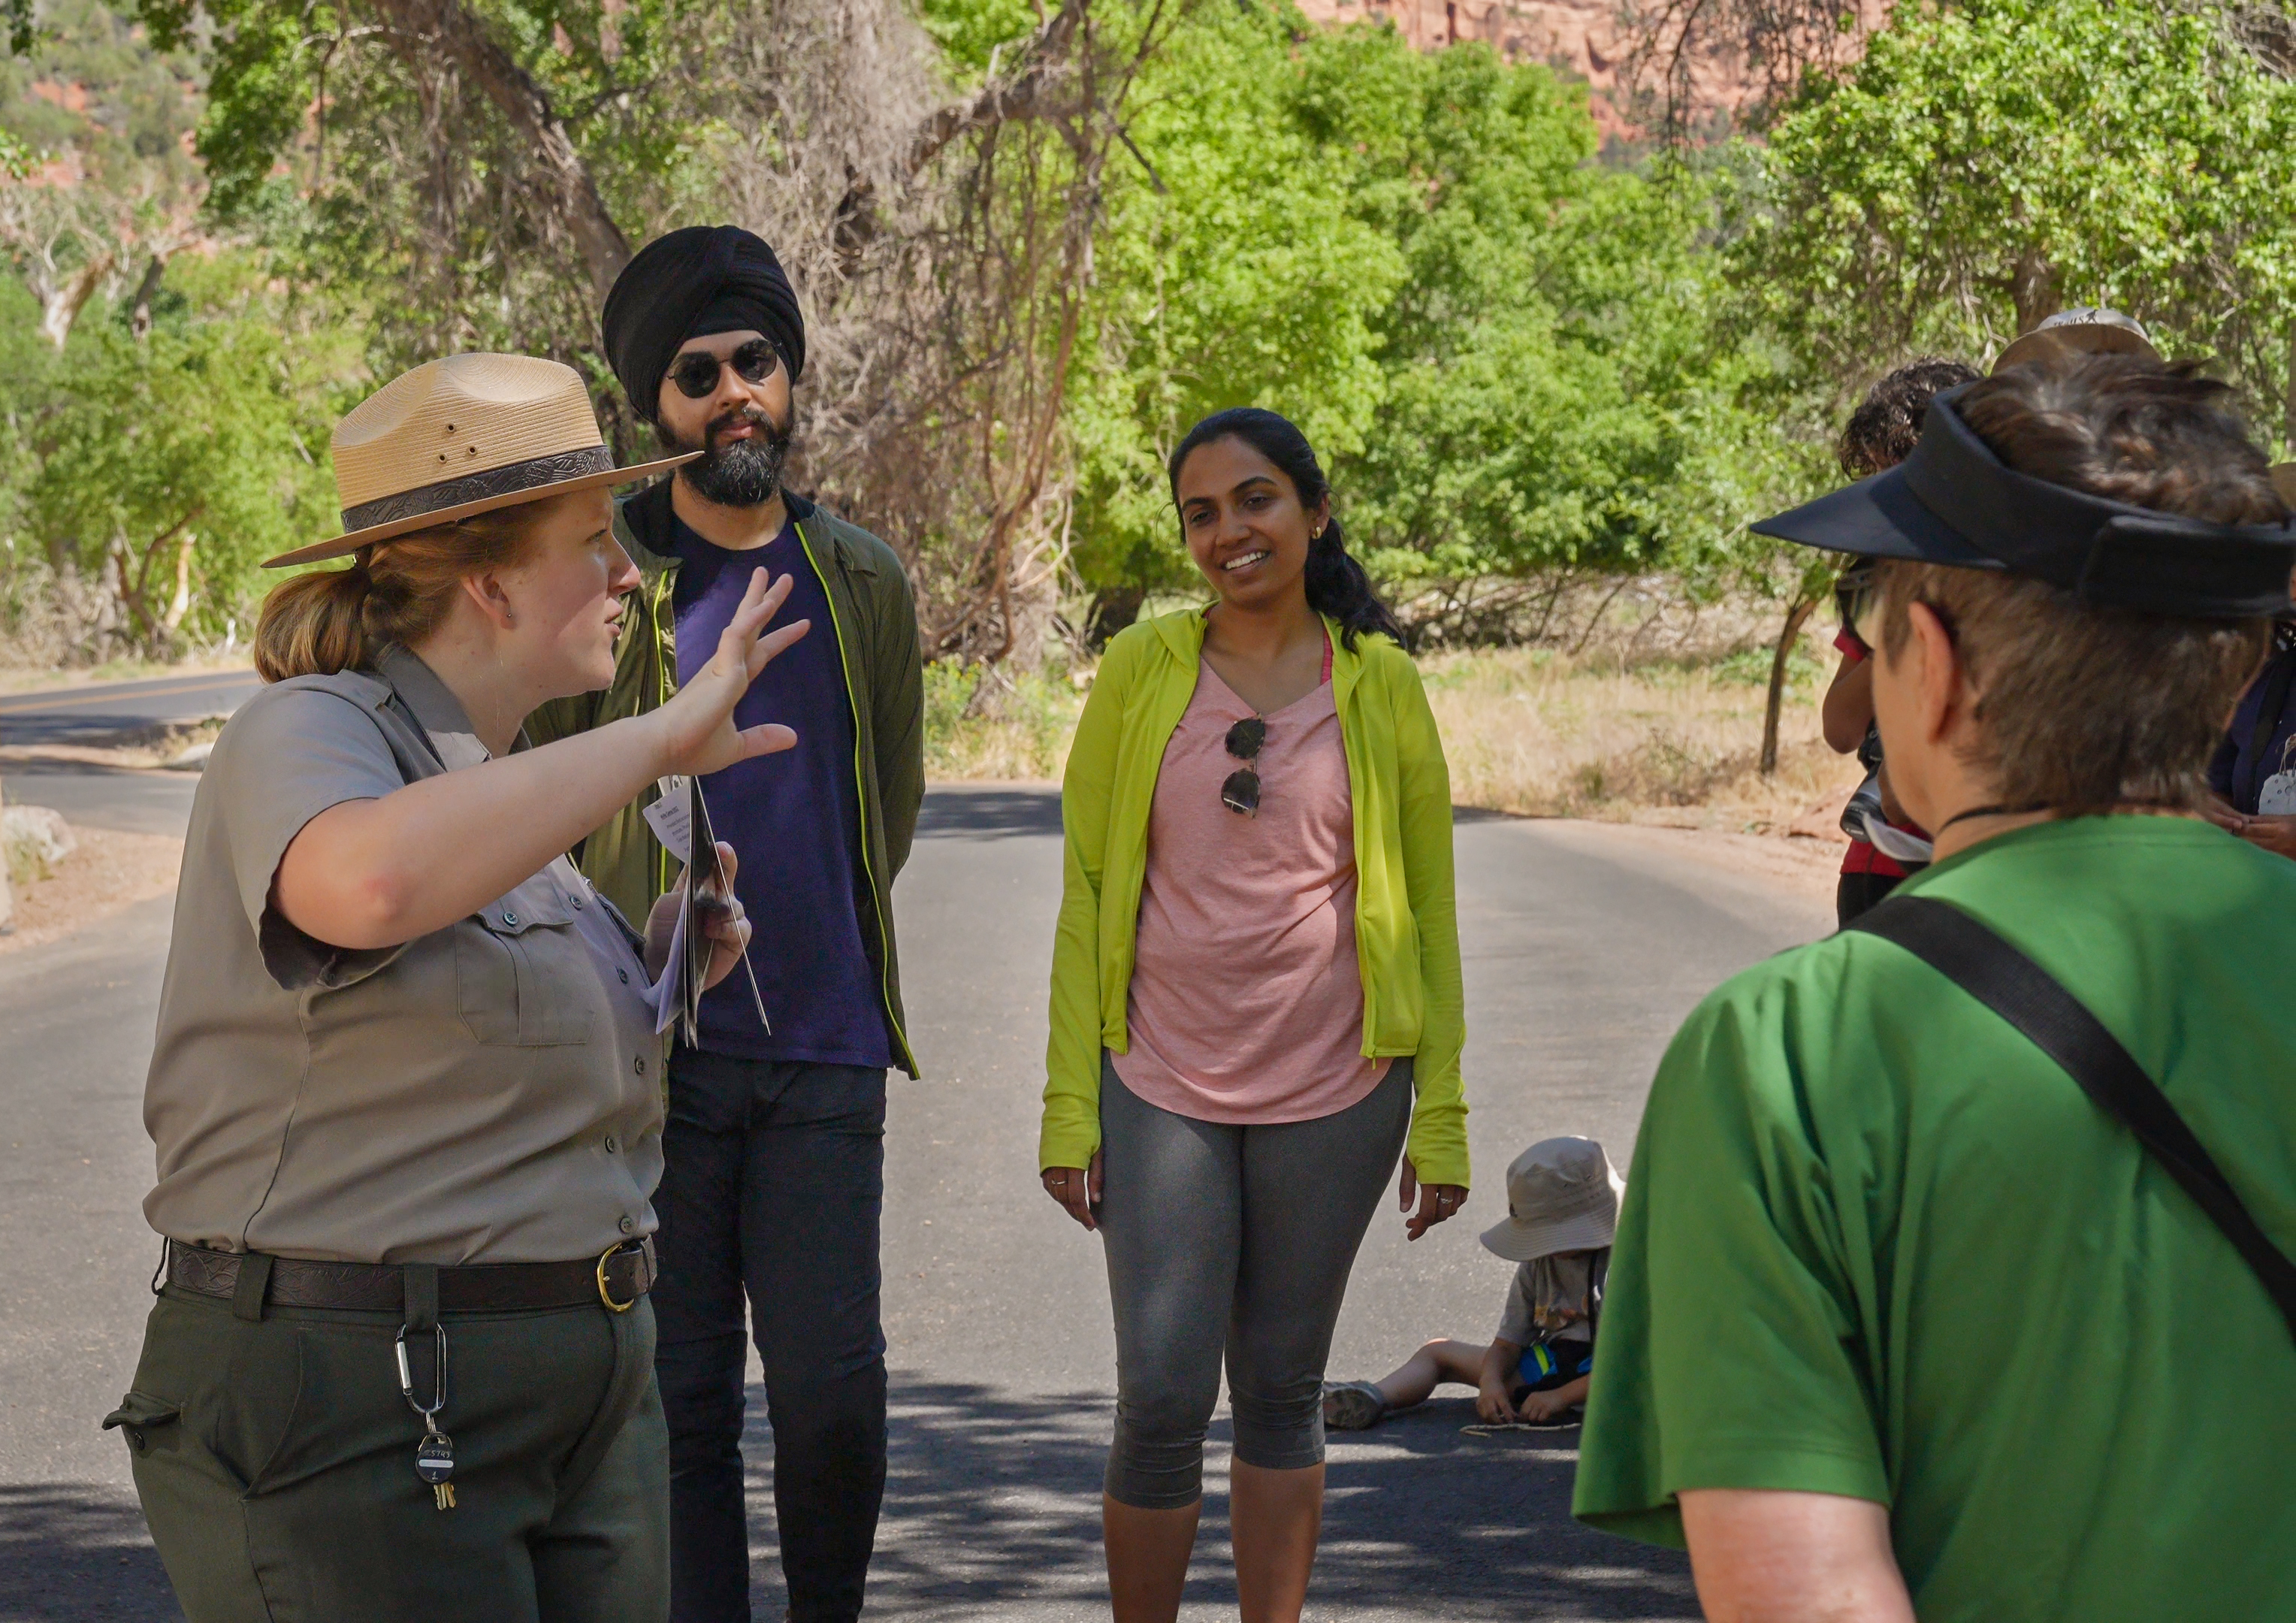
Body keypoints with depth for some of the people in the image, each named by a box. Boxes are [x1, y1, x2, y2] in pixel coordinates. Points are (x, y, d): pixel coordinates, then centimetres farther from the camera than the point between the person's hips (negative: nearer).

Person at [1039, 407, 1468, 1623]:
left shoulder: (1379, 684, 2)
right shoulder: (1141, 670, 1)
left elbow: (1428, 908, 6)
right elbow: (1087, 890, 4)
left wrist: (1442, 1115, 2)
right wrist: (1070, 1104, -1)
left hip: (1333, 1093, 1)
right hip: (1162, 1084, 0)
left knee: (1281, 1393, 9)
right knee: (1162, 1397, -5)